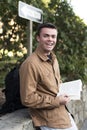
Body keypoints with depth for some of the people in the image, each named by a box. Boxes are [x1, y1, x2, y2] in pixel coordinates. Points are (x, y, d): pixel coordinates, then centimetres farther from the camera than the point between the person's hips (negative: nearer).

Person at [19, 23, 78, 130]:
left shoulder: (53, 59, 6)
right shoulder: (30, 63, -23)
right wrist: (56, 101, -19)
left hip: (63, 112, 8)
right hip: (49, 119, -8)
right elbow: (27, 99, -22)